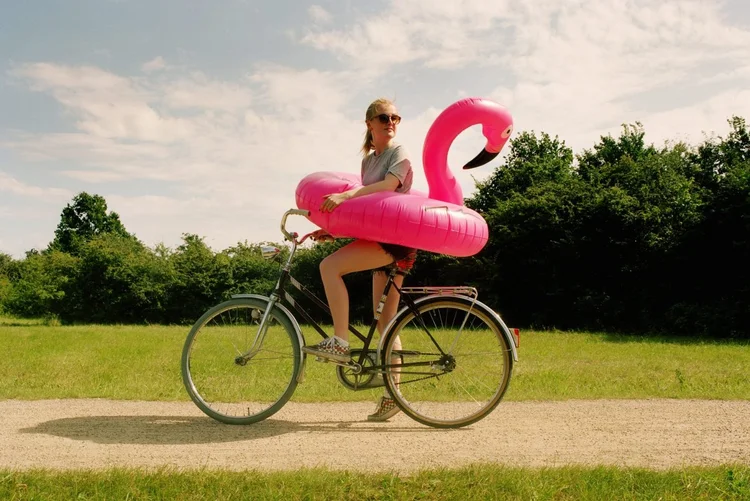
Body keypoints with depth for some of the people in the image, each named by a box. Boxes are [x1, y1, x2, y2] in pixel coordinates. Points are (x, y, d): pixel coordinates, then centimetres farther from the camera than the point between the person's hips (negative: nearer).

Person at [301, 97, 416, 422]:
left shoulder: (400, 154, -1)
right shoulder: (368, 160, 21)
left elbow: (388, 186, -21)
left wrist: (344, 195, -33)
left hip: (396, 238, -8)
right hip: (380, 239, 8)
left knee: (330, 265, -24)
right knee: (385, 323, 7)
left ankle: (340, 342, -22)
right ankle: (392, 394, 13)